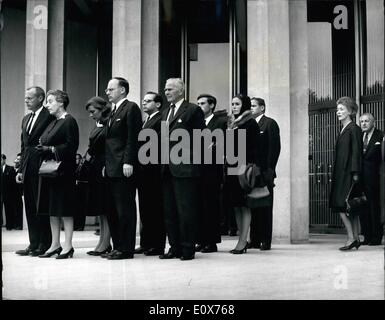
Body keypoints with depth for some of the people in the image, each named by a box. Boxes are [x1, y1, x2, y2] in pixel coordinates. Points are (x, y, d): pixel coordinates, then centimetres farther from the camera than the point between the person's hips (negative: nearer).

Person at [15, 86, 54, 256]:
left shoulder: (49, 117, -7)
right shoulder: (26, 119, 18)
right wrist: (20, 170, 15)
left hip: (41, 167, -8)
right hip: (28, 170, 8)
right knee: (30, 208, 9)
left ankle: (44, 245, 4)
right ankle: (34, 244, 16)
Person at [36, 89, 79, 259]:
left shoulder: (69, 121, -8)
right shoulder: (53, 122, 18)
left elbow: (71, 146, -16)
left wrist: (50, 149, -18)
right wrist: (42, 148, 3)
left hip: (63, 170, -9)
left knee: (64, 208, -5)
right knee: (52, 209, 9)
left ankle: (68, 245, 0)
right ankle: (55, 244, 15)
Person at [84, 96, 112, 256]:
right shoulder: (96, 126, 16)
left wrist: (107, 166, -20)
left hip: (105, 168, -9)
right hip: (95, 168, 9)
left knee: (106, 208, -6)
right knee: (100, 208, 10)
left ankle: (104, 244, -3)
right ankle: (105, 243, 15)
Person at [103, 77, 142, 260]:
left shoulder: (131, 108, -6)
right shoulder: (113, 112, 21)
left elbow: (133, 137, -14)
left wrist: (128, 162, -19)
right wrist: (106, 163, 16)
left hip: (124, 168, -9)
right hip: (111, 169, 9)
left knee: (125, 209, -4)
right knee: (112, 210, 11)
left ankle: (126, 249, 1)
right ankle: (117, 246, 18)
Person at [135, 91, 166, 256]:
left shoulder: (161, 120, -8)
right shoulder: (145, 121, 21)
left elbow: (159, 142, -17)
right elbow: (140, 143, 17)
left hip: (153, 170, -9)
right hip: (143, 171, 9)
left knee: (156, 209, -3)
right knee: (145, 208, 12)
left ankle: (158, 245, 3)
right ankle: (146, 243, 19)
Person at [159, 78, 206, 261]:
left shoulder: (193, 110, -3)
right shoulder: (166, 112, 19)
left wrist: (189, 156, -7)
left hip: (185, 168, -7)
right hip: (167, 169, 8)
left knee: (186, 210, -3)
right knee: (169, 211, 9)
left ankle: (188, 249, 5)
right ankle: (175, 247, 17)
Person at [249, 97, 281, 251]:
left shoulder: (270, 123, -1)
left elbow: (275, 147, -8)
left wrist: (269, 169, -13)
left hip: (264, 172, -6)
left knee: (265, 207, -1)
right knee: (253, 206, 6)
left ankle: (266, 241, 3)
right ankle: (254, 239, 11)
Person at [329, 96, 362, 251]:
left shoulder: (354, 129, -9)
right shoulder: (343, 130, 16)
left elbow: (356, 152, -14)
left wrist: (355, 173, -18)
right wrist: (335, 174, 15)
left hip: (348, 173, -9)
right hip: (341, 174, 9)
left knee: (342, 206, -11)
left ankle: (351, 238, -9)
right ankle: (355, 239, 14)